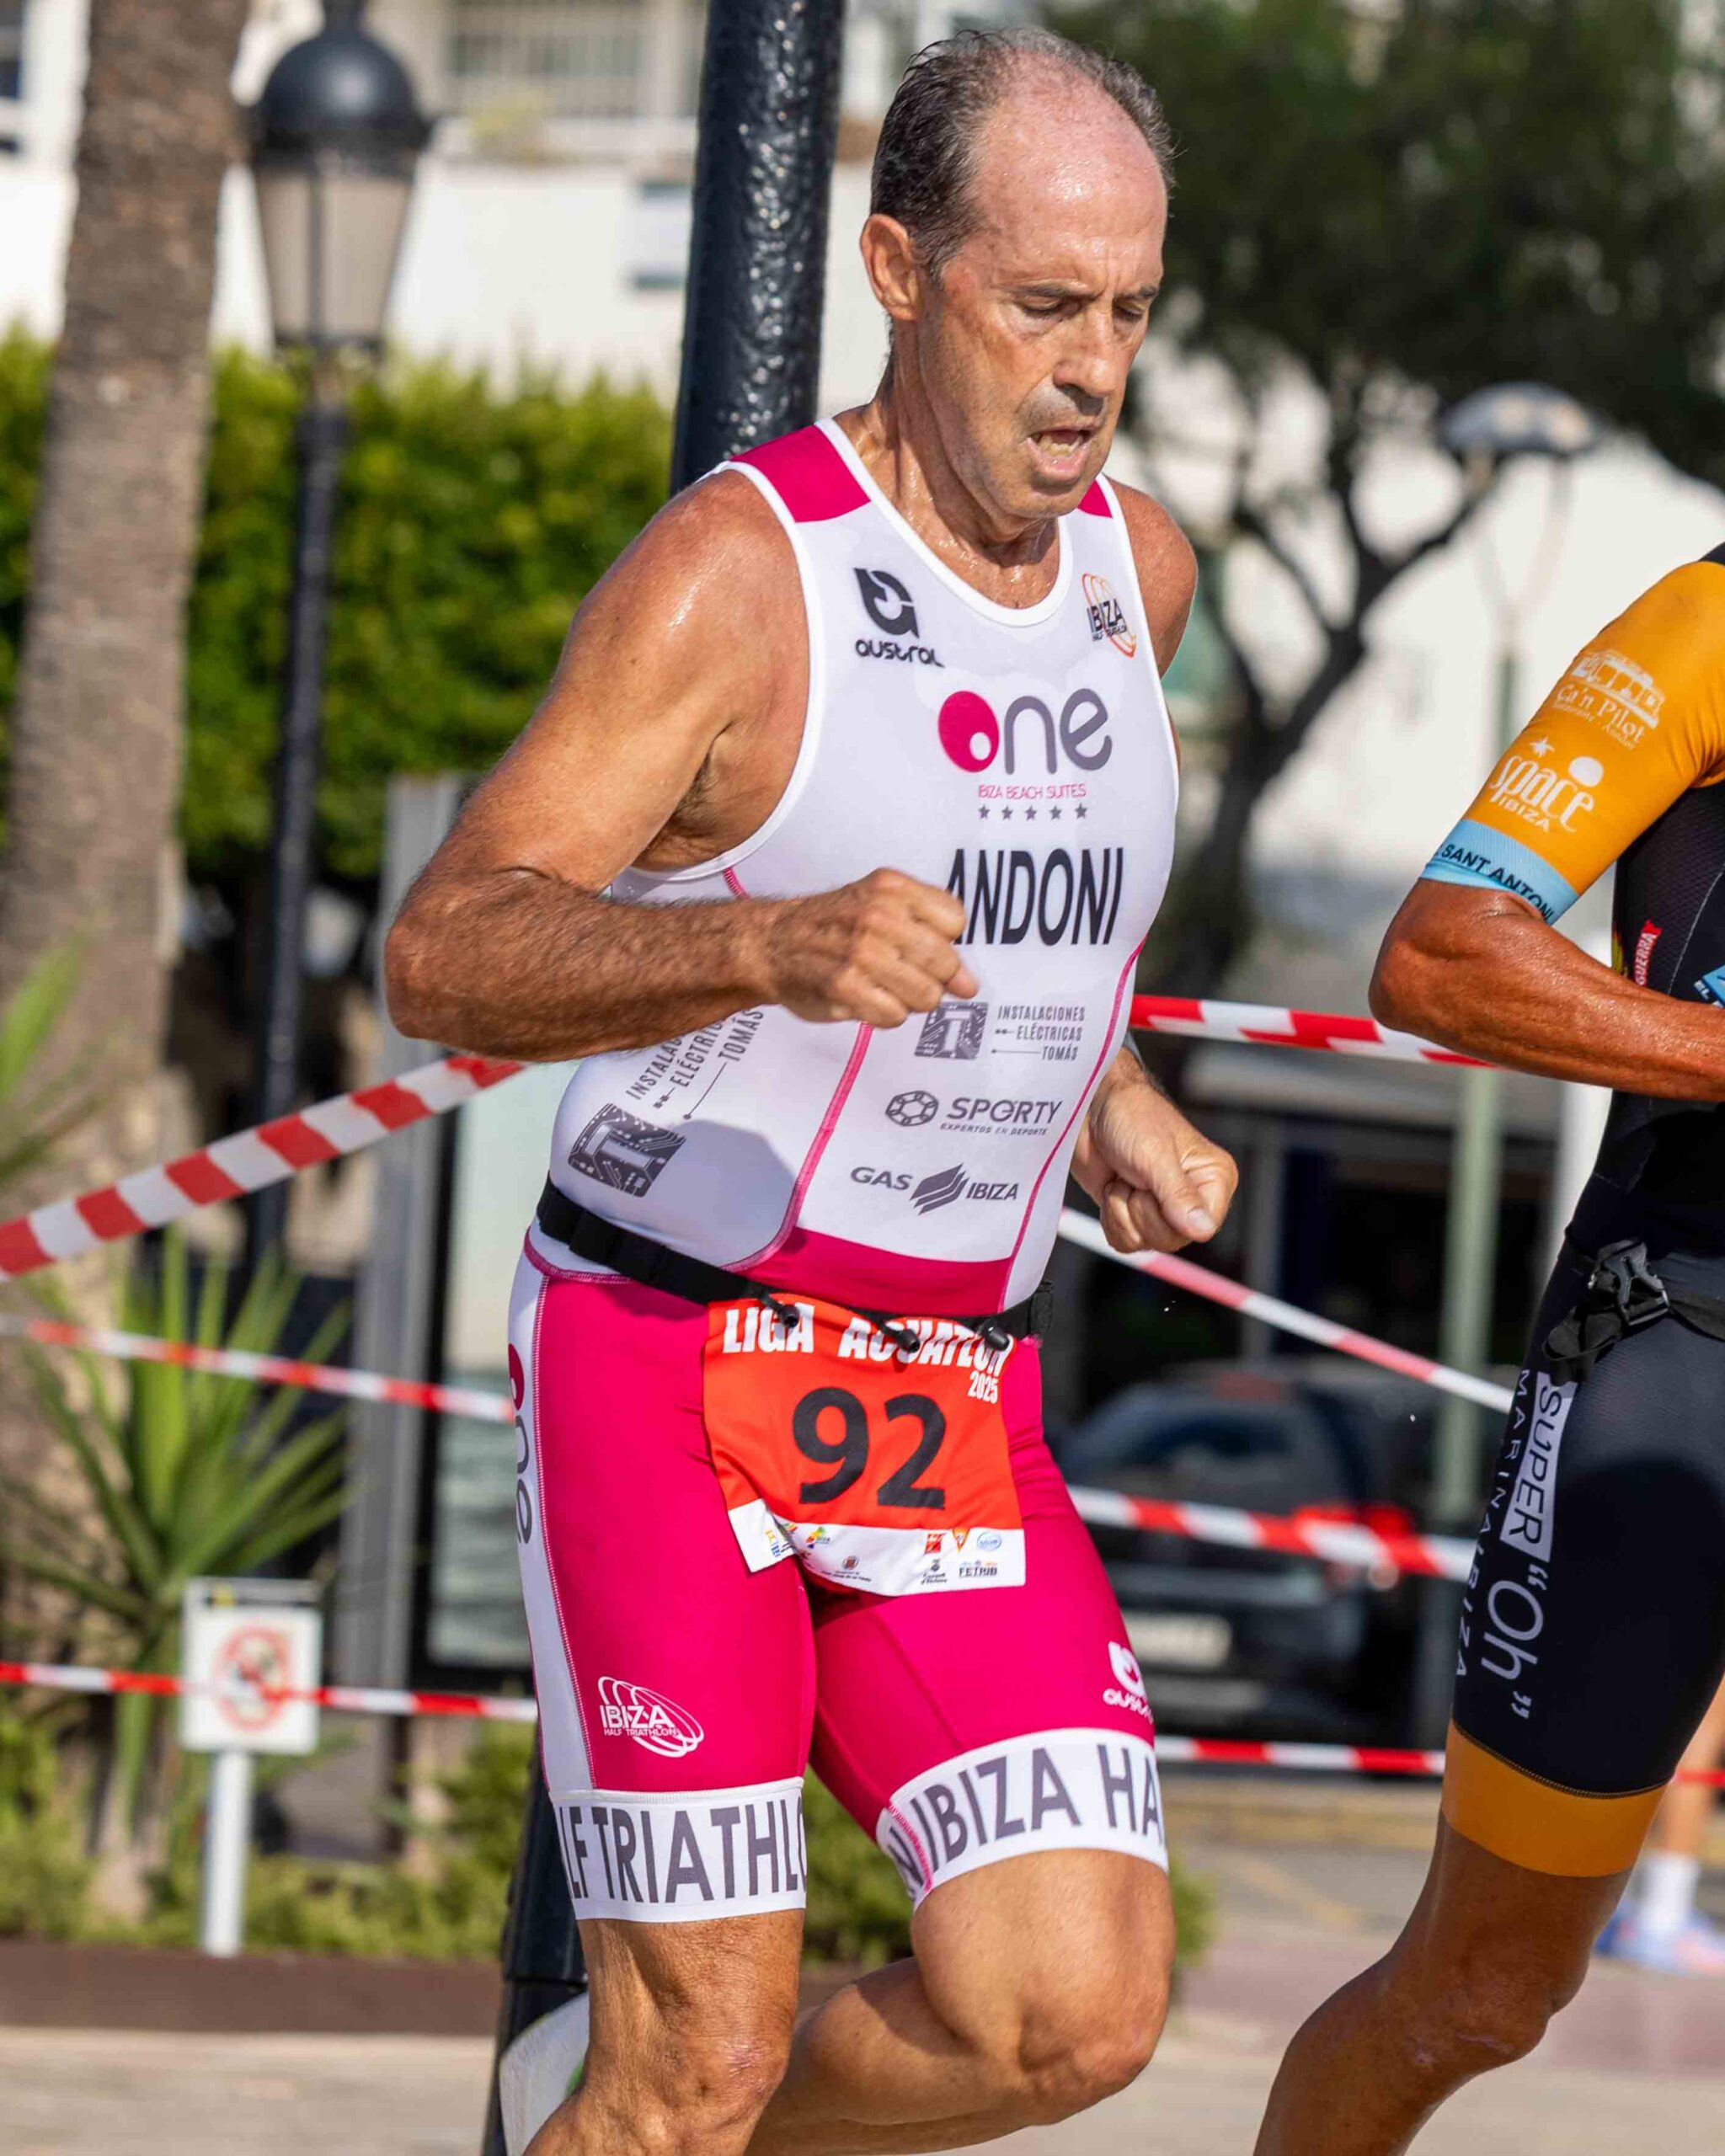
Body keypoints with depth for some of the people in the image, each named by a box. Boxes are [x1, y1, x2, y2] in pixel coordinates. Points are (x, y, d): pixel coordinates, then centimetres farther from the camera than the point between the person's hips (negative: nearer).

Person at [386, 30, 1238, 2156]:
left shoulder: (1137, 572, 7)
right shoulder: (737, 569, -13)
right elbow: (444, 955, -21)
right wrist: (768, 947, -38)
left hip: (954, 1411, 6)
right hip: (668, 1364, -6)